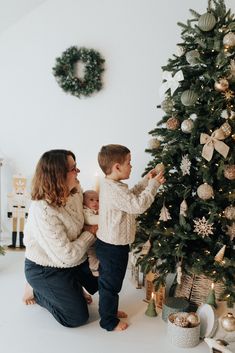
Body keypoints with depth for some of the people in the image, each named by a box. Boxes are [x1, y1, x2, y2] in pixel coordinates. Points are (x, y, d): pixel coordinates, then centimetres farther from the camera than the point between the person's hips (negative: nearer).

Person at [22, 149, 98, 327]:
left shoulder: (75, 191, -12)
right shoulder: (43, 212, -35)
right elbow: (66, 256, -32)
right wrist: (90, 233, -19)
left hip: (73, 258, 7)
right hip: (45, 270, -7)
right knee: (78, 316, 1)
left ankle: (70, 287, 27)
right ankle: (36, 290, 17)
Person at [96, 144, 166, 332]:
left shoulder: (109, 185, 6)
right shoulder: (115, 190, -28)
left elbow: (131, 196, 15)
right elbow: (139, 205, -30)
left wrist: (146, 181, 6)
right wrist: (153, 184, -20)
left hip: (107, 244, 10)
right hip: (114, 248, -10)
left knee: (107, 281, 24)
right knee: (111, 284, 7)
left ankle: (109, 310, 43)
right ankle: (109, 322, 24)